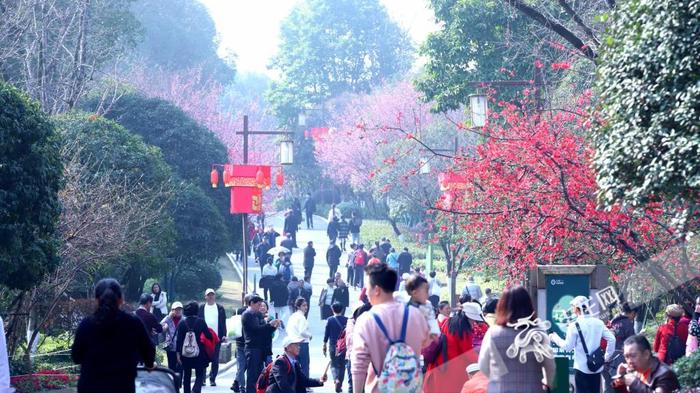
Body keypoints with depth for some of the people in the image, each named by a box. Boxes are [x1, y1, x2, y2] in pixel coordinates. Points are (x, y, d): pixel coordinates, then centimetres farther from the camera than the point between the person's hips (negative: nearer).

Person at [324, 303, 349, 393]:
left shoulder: (330, 320, -3)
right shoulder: (346, 320, -2)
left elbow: (326, 334, -1)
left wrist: (324, 346, 7)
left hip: (333, 345, -1)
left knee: (334, 364, 9)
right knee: (342, 365, 10)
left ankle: (336, 379, -16)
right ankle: (339, 384, 5)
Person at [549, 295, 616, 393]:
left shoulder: (575, 325, -12)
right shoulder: (599, 323, 4)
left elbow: (568, 346, -7)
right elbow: (611, 339, 2)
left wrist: (555, 338, 8)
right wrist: (607, 356, 12)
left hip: (582, 368, -5)